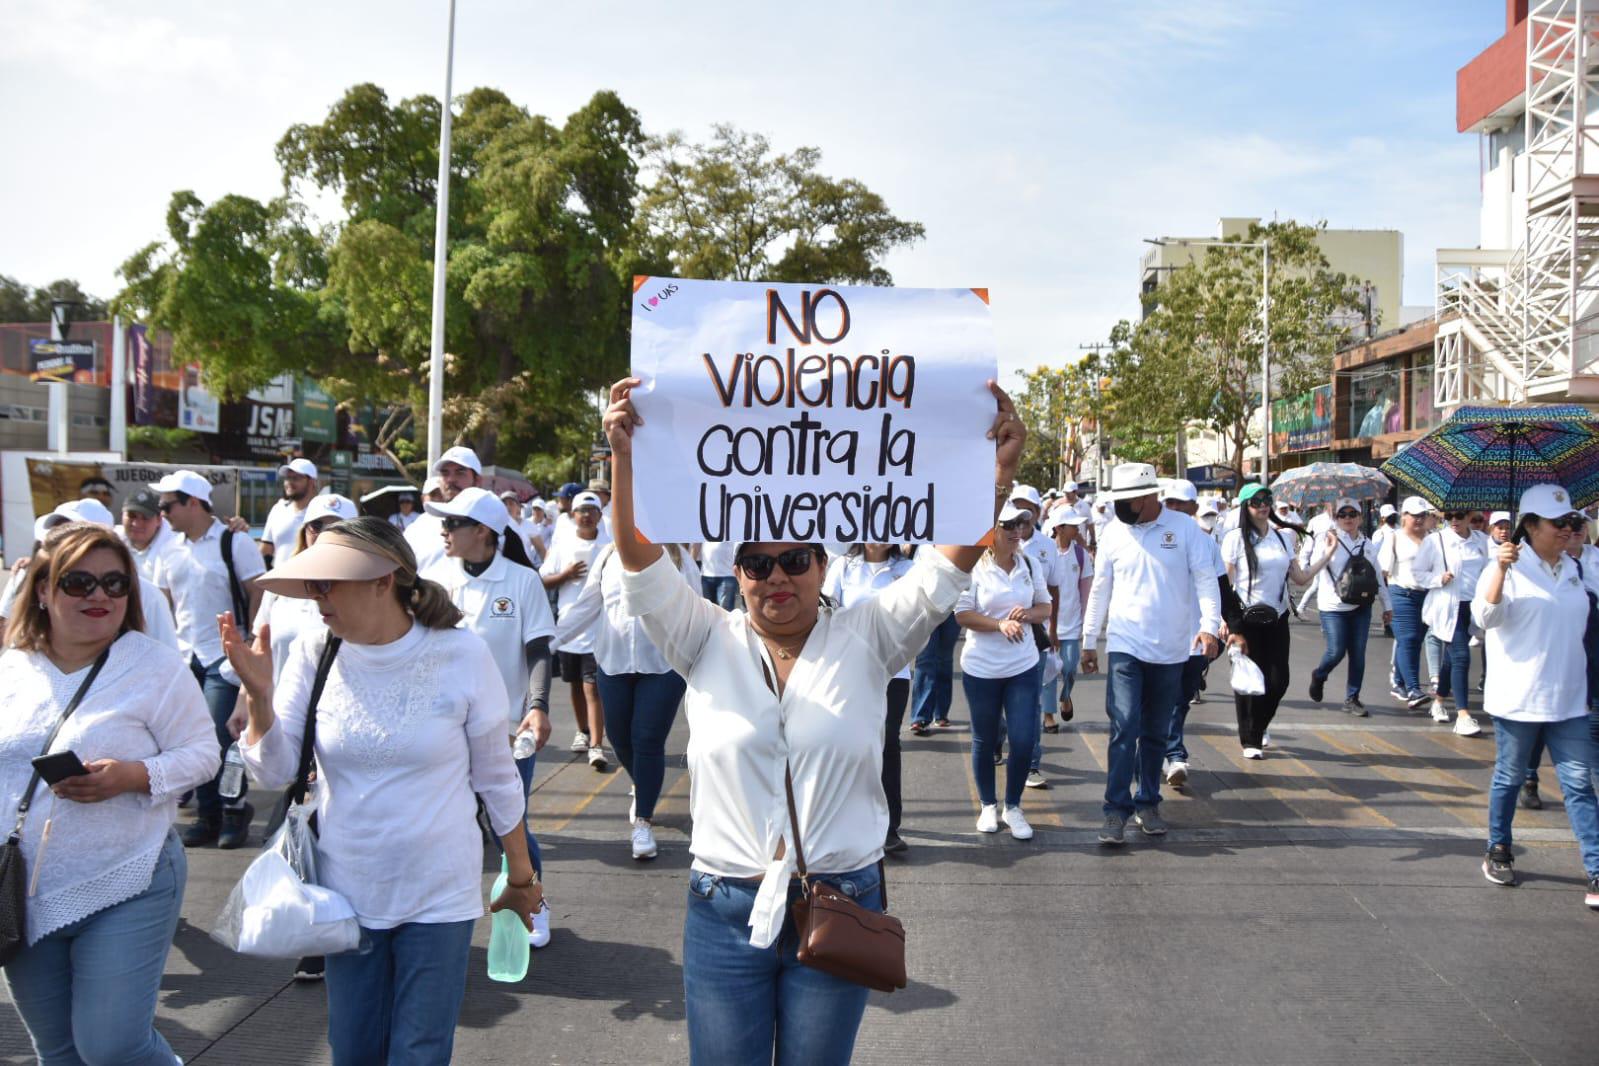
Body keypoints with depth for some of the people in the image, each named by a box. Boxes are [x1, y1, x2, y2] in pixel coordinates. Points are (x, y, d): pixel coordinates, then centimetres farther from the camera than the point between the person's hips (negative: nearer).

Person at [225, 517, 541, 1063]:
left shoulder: (461, 654, -13)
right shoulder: (315, 653, -6)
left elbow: (496, 777, -4)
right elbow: (275, 772, -7)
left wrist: (521, 879, 4)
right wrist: (259, 695, -24)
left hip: (439, 895, -3)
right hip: (347, 892, 3)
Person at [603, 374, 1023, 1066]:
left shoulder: (864, 640, 1)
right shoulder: (708, 642, 2)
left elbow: (947, 568, -10)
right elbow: (642, 565, -10)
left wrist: (997, 471, -24)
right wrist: (625, 457, -24)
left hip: (841, 904, 0)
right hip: (725, 910, 0)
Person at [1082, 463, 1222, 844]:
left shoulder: (1184, 527, -2)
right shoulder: (1114, 532, 3)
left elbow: (1205, 579, -3)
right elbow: (1100, 590, 9)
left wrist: (1210, 625, -18)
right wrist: (1089, 641, 11)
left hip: (1170, 651, 0)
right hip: (1125, 647, 0)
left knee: (1156, 733, 11)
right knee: (1124, 728, -11)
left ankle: (1148, 802, 24)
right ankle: (1116, 809, -7)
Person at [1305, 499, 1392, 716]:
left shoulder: (1368, 546, 10)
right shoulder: (1329, 540, -4)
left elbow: (1378, 577, 16)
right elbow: (1314, 566, -15)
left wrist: (1387, 606, 18)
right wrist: (1327, 549, -28)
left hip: (1360, 607, 4)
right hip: (1333, 608, -4)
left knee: (1358, 654, 3)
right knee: (1336, 651, -8)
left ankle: (1352, 698, 14)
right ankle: (1319, 676, 25)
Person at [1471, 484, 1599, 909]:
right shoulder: (1511, 566, -7)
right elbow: (1486, 617, -21)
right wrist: (1500, 568, -32)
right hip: (1518, 697, -5)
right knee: (1510, 778, 9)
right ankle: (1498, 850, 27)